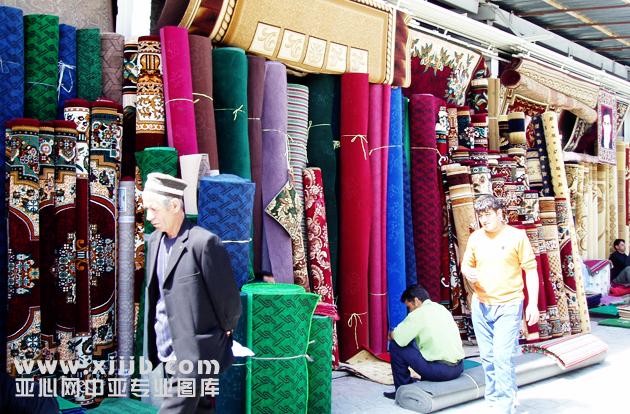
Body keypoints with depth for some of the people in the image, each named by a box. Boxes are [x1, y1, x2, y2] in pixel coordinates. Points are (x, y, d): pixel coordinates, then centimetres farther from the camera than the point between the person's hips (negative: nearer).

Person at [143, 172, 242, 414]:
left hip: (195, 356, -7)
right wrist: (154, 347, 17)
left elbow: (227, 297, -10)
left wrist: (225, 331, 3)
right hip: (169, 355, 7)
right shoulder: (154, 241, 9)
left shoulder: (204, 242, -17)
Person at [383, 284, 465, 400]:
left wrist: (391, 334, 13)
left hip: (440, 371, -8)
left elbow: (400, 339, -10)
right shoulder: (442, 309, 15)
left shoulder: (419, 313, -9)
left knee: (395, 346, 2)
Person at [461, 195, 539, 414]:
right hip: (481, 305, 4)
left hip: (508, 306, -4)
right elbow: (466, 264, 18)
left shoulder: (516, 236, -3)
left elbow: (530, 270, -2)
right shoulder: (475, 237, 8)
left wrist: (533, 303, -7)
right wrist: (468, 273, -7)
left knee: (503, 356, -11)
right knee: (488, 357, 9)